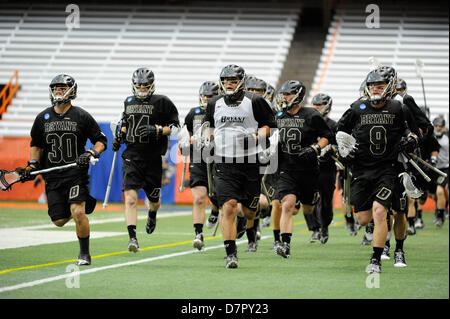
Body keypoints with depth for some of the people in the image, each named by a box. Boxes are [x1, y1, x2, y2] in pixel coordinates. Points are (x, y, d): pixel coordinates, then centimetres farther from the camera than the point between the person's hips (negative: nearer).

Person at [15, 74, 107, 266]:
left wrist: (92, 154, -13)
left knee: (78, 213, -19)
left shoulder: (81, 116, 0)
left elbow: (100, 141, 5)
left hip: (76, 173, -4)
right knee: (59, 220, -2)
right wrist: (33, 164, 8)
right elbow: (36, 144, 22)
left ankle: (84, 254, -2)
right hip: (53, 176, 4)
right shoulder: (43, 118, 9)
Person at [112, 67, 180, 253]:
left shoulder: (161, 102, -3)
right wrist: (120, 135, 9)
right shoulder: (128, 102, 10)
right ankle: (132, 238, -18)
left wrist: (157, 130, -17)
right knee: (130, 198, -15)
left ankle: (152, 214, 52)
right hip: (132, 156, 2)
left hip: (153, 158, -2)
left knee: (153, 198, 14)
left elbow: (175, 126, -2)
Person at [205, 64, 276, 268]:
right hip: (224, 165, 1)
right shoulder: (214, 104, 9)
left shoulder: (254, 102, 0)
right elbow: (209, 127, 25)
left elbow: (269, 125, 7)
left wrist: (257, 136, -11)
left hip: (250, 162, 0)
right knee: (228, 207, -14)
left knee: (249, 211, 9)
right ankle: (231, 253, -12)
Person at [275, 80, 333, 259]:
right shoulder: (279, 117, 5)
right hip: (286, 170, 2)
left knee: (308, 210, 14)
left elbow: (327, 136, -1)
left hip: (308, 170, -2)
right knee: (287, 205, -17)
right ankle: (285, 245, -20)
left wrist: (315, 148, -16)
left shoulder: (311, 116, -8)